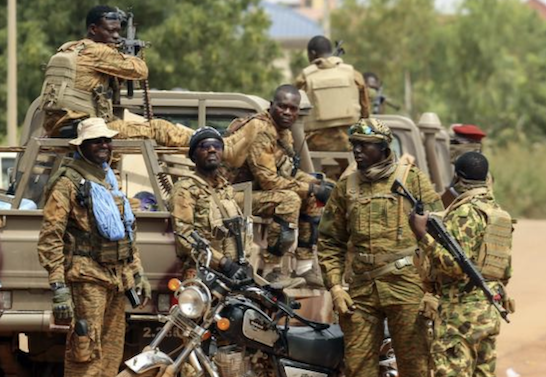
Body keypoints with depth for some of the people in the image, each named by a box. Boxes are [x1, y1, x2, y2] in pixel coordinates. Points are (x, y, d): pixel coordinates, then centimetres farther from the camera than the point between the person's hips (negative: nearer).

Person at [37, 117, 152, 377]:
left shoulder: (110, 181, 20)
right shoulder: (68, 182, -6)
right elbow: (50, 238, -13)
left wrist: (138, 274, 24)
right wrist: (58, 288, -20)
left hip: (117, 279, 8)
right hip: (88, 279, -8)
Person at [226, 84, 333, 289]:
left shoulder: (284, 133, 11)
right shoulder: (259, 131, -21)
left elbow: (288, 171, 20)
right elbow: (268, 180, -26)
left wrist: (316, 182, 1)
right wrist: (310, 188, -20)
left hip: (256, 190, 10)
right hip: (237, 194, -10)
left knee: (311, 198, 9)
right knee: (289, 199, -30)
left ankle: (304, 268, 10)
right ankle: (271, 271, -28)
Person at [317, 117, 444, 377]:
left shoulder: (412, 180, 4)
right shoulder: (346, 188, 14)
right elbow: (329, 242, 17)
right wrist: (335, 287, 5)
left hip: (405, 286, -4)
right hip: (361, 290, 4)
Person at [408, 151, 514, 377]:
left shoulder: (466, 212, -12)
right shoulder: (500, 214, 16)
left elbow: (456, 263, -22)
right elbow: (506, 272, 21)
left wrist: (423, 235, -20)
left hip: (461, 310, -9)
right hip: (491, 313, 9)